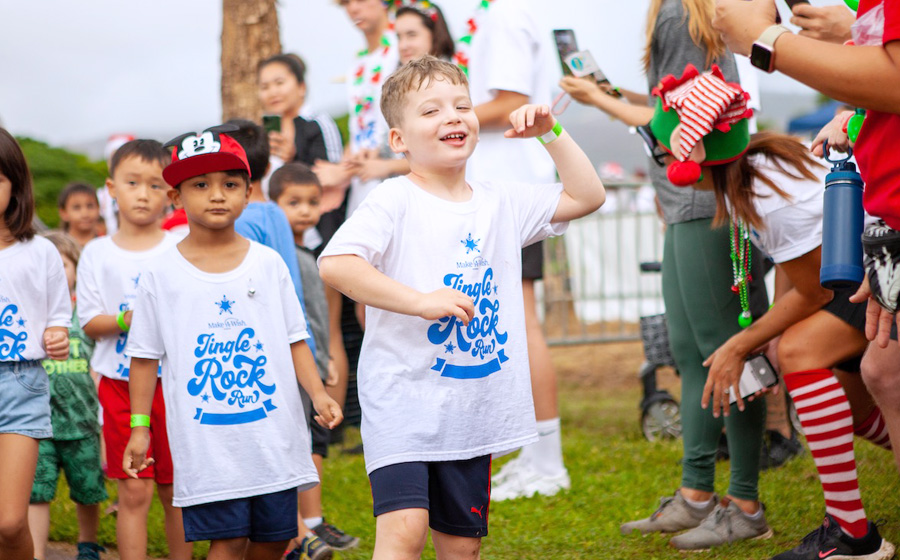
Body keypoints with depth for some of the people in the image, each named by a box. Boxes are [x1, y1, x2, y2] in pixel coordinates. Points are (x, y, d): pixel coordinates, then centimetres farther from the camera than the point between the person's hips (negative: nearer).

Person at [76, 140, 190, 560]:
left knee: (175, 490, 6)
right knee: (134, 491, -1)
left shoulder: (179, 249, 2)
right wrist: (124, 321, -17)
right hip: (119, 382, 0)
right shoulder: (98, 253, 4)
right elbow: (88, 321, 1)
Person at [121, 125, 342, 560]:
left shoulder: (268, 263, 6)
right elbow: (145, 356, 6)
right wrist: (140, 426, 3)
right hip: (206, 441, -2)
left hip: (274, 436, 2)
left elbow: (294, 339, 8)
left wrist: (318, 393, -5)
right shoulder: (162, 274, 1)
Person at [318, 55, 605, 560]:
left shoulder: (502, 204, 11)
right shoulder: (395, 201, -8)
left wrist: (552, 133, 6)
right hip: (403, 399, -6)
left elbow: (587, 196, 17)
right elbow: (334, 264, -21)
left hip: (474, 409, 6)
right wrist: (421, 300, -24)